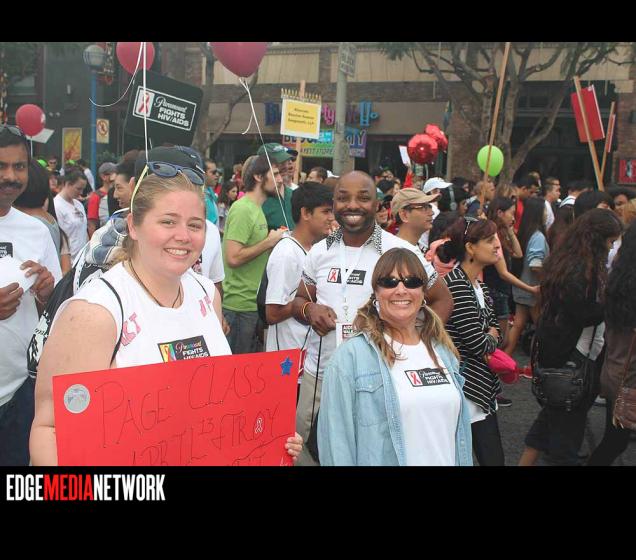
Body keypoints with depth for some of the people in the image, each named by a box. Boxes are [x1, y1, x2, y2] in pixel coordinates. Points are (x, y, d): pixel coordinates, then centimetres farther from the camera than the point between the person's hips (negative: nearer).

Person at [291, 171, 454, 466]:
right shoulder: (319, 251, 5)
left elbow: (442, 300, 3)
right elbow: (299, 300, 16)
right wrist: (309, 310, -7)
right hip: (318, 376, 4)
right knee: (307, 454, 14)